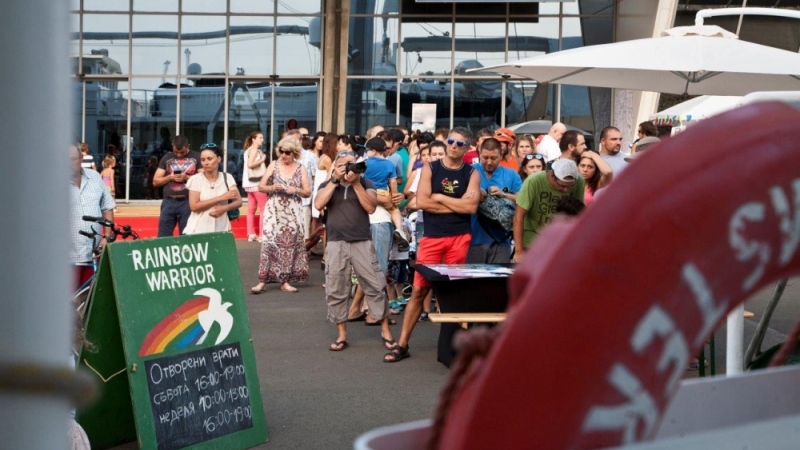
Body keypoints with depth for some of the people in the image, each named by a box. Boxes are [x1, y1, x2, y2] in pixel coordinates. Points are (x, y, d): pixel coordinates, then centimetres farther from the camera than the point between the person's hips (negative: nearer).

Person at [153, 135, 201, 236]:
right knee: (163, 237, 0)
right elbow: (156, 181, 12)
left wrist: (187, 177, -14)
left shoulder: (196, 157, 4)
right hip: (169, 202, 3)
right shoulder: (166, 158, 13)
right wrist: (169, 177, -6)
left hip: (187, 202, -3)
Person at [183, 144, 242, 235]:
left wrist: (225, 208, -19)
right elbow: (194, 206, -12)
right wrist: (221, 198, -14)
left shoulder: (227, 178, 3)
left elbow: (238, 202, 3)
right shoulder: (196, 179, -4)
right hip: (198, 231, -2)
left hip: (221, 230, 2)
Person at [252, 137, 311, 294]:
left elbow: (308, 192, 3)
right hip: (274, 210, -1)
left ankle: (285, 281, 9)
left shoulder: (301, 169, 4)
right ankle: (263, 280, -7)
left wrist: (295, 190, -15)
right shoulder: (274, 165, 4)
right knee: (270, 242, -9)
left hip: (292, 212, 1)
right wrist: (272, 188, -15)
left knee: (289, 244, 3)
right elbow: (261, 186, 4)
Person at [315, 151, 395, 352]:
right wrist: (335, 180, -9)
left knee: (375, 286, -3)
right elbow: (319, 204, -8)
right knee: (336, 291, 3)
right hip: (336, 243, 1)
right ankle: (341, 335, 12)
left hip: (362, 242, -1)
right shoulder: (327, 185, 11)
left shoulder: (366, 183, 7)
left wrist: (356, 183, -12)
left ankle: (386, 331, 6)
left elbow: (371, 207, -8)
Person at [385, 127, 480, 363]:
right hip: (432, 237, 0)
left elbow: (471, 206, -9)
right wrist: (456, 205, -6)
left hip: (459, 237, 0)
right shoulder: (430, 169, 6)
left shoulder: (471, 173, 5)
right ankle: (402, 343, 5)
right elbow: (421, 201, -7)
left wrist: (439, 197, -5)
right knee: (419, 290, 0)